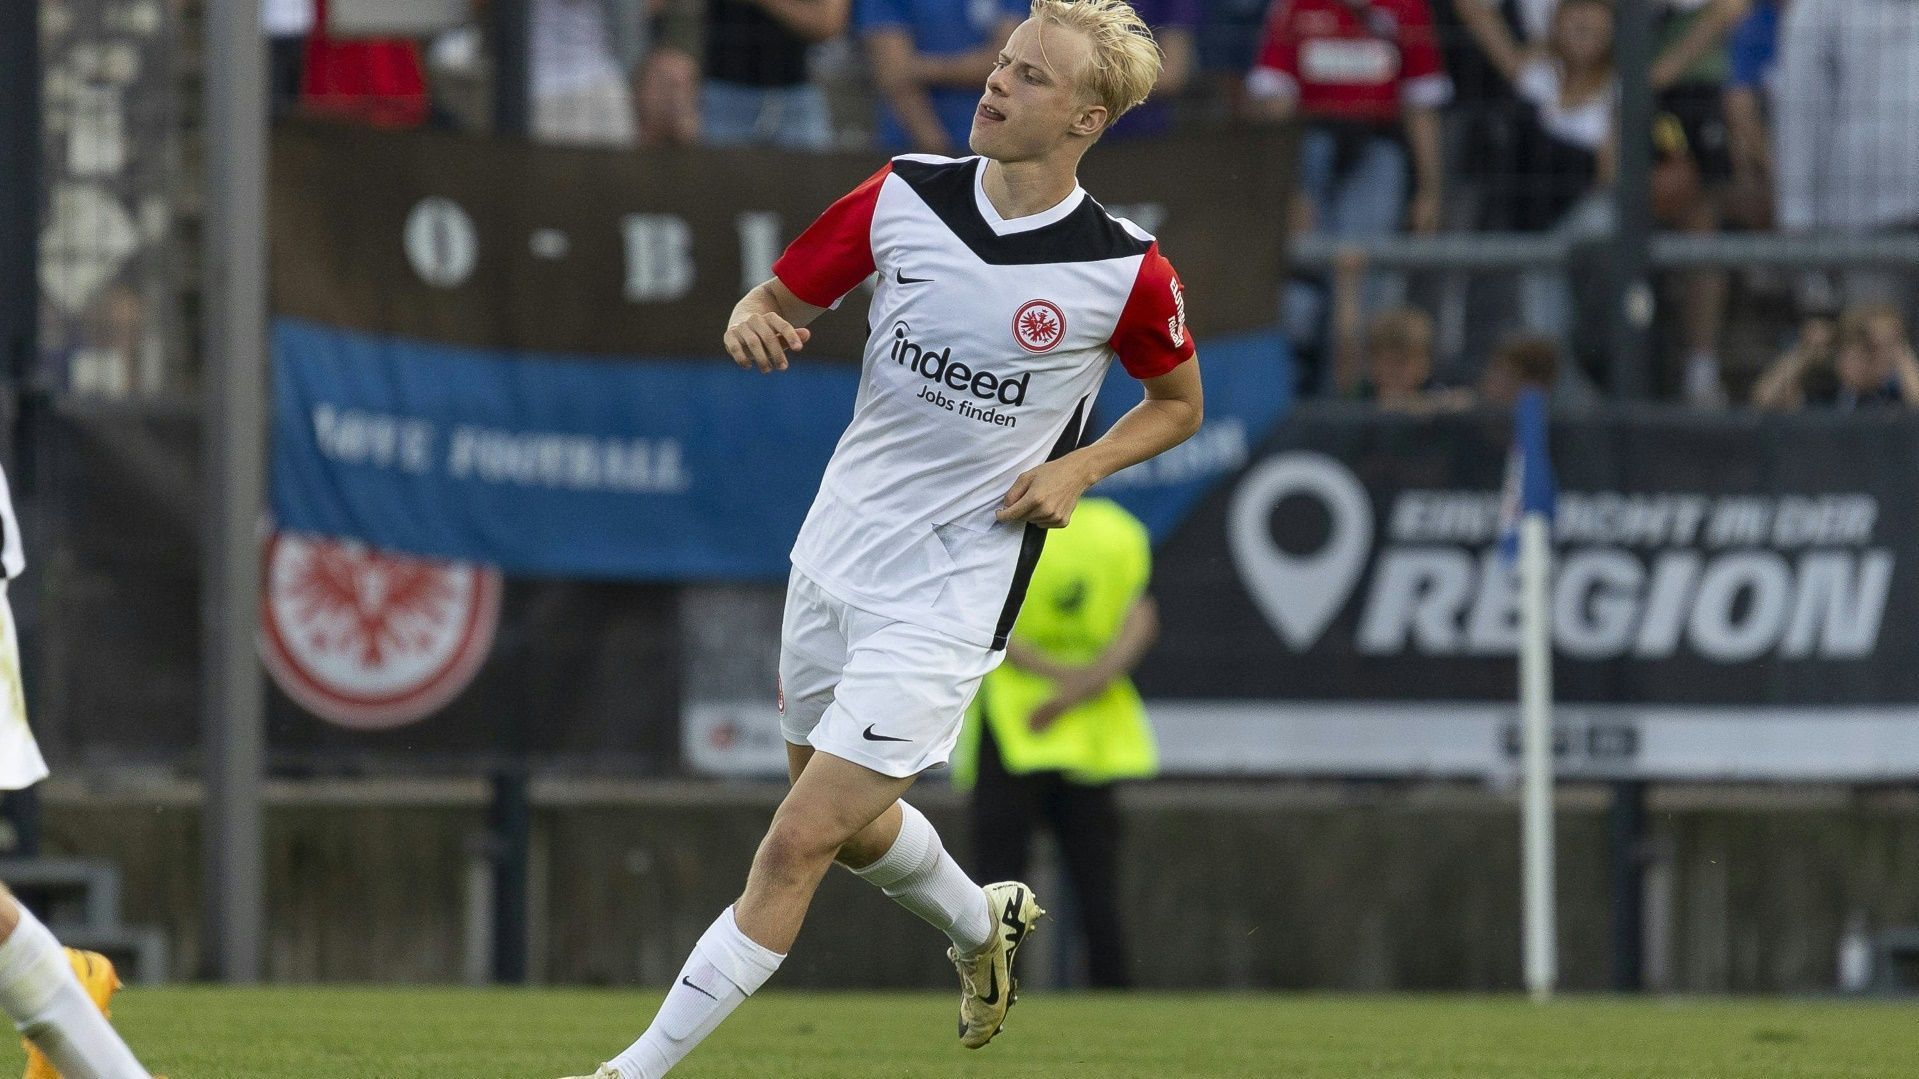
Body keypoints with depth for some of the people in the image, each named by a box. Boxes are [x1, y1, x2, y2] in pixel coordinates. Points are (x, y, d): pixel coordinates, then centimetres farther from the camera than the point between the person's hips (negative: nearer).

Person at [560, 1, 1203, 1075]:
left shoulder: (1125, 270, -12)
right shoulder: (905, 196, -3)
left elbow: (1180, 402, 7)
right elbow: (785, 299, 8)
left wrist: (1081, 468, -11)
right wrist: (754, 320, -16)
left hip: (949, 600, -5)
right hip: (837, 556, 5)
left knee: (797, 847, -10)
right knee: (848, 822, 22)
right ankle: (984, 923, 52)